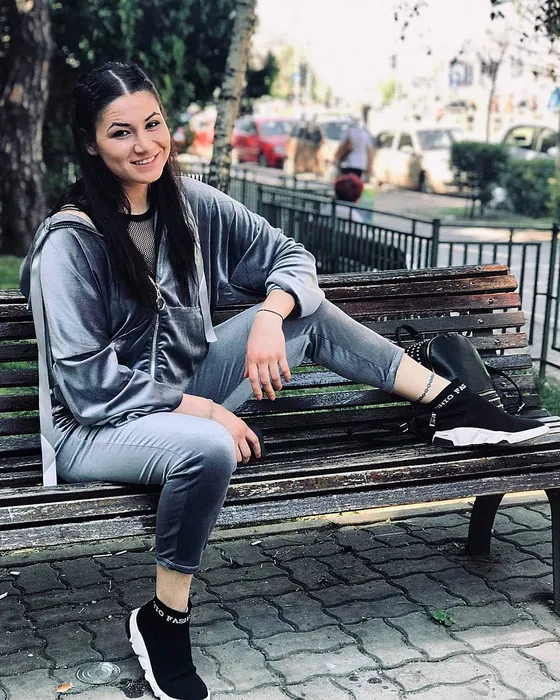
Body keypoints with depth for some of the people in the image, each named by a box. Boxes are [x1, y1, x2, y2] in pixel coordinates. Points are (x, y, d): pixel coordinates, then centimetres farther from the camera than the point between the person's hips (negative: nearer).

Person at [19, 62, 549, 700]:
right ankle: (163, 621, -15)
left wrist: (270, 316, -19)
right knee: (210, 448, -38)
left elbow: (289, 256, 3)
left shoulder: (189, 204, -2)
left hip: (183, 395, 6)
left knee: (306, 310, -5)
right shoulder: (69, 241, -19)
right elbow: (84, 381, -20)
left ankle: (454, 406, 1)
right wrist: (202, 409, -21)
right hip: (97, 429, -6)